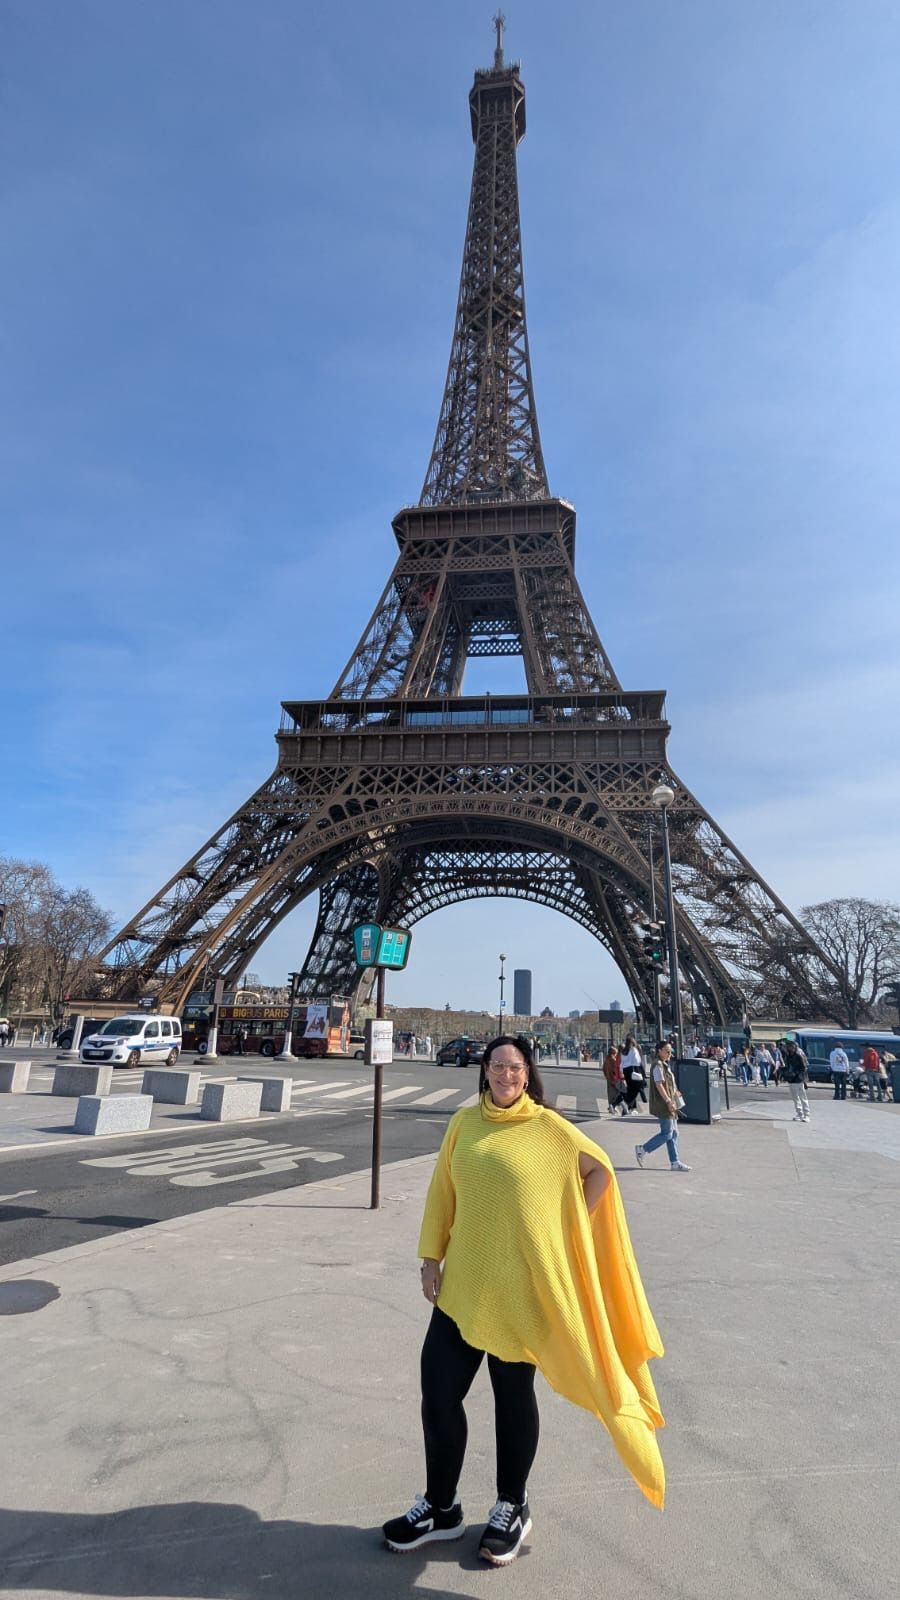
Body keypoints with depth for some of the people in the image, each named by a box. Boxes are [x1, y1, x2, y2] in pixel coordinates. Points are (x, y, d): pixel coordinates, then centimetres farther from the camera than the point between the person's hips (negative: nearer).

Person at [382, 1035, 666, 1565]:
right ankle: (441, 1506, 32)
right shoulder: (465, 1122, 0)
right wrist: (431, 1257, 2)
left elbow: (600, 1169, 2)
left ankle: (513, 1507, 37)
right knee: (439, 1391, 8)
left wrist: (571, 1228, 0)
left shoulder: (550, 1128, -9)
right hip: (463, 1282, 3)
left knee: (514, 1395, 13)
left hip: (521, 1285, -3)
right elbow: (442, 1191, 4)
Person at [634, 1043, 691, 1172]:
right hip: (663, 1104, -10)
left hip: (668, 1104, 10)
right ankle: (642, 1150, 2)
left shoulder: (664, 1065, 17)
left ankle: (675, 1163, 14)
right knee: (667, 1133, -8)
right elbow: (659, 1085, -22)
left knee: (673, 1133, 10)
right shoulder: (658, 1065, -15)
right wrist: (669, 1101, -24)